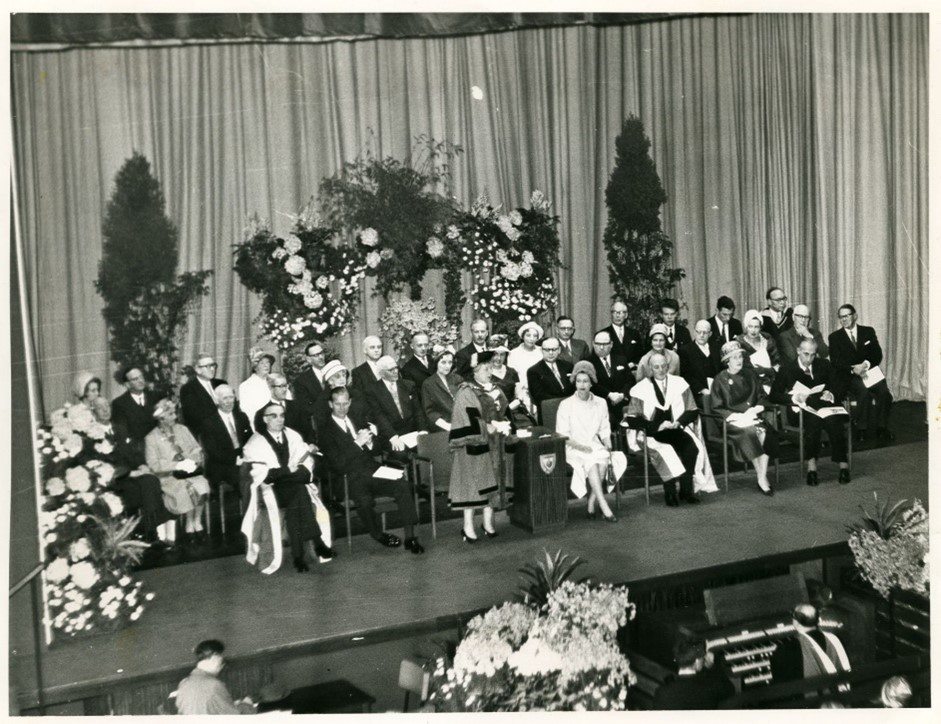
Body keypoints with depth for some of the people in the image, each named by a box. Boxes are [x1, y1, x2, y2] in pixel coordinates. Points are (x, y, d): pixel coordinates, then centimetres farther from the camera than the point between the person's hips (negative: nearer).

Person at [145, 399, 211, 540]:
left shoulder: (182, 430, 14)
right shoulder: (151, 438, -1)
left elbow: (197, 449, 13)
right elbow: (154, 465, -9)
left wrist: (190, 462, -9)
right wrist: (177, 465, -18)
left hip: (190, 472, 4)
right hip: (168, 477, -3)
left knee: (202, 485, -28)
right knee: (188, 488, -31)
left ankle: (197, 521, -11)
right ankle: (190, 523, -10)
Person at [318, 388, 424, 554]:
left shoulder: (358, 420, 19)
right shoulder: (327, 431, 1)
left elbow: (378, 450, 20)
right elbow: (337, 464, -10)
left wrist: (370, 442, -4)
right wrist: (358, 443, -16)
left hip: (372, 470, 5)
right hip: (351, 478, -5)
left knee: (402, 484, -24)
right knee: (364, 500, -36)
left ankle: (410, 538, -21)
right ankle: (378, 535, -6)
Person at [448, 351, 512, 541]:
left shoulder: (494, 390, 11)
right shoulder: (466, 393, -10)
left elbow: (503, 412, 15)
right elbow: (470, 422, -16)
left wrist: (502, 424, -6)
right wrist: (492, 426, -19)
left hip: (492, 444, 7)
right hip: (473, 445, -6)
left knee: (491, 482, 8)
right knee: (472, 482, -5)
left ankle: (488, 523, 16)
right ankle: (468, 527, 0)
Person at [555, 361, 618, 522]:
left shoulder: (600, 403, 12)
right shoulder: (566, 405, 1)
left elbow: (604, 430, 13)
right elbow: (563, 436, -2)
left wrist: (608, 445, -7)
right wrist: (581, 446, -15)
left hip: (595, 446, 3)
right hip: (573, 449, -3)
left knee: (603, 460, -32)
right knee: (591, 462, -34)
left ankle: (591, 504, -26)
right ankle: (604, 507, -40)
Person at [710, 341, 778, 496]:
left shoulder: (750, 374, 14)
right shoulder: (720, 380, 2)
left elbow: (762, 397, 17)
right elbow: (717, 409, -1)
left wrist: (755, 409, -4)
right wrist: (738, 416, -13)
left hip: (752, 416, 3)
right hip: (732, 420, -3)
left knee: (765, 432, -29)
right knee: (750, 432, -33)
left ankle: (763, 478, -29)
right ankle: (761, 478, -27)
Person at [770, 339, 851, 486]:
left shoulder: (824, 366, 18)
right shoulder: (787, 370, 11)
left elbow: (839, 390, 13)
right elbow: (774, 395, 2)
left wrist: (832, 395, -10)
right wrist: (793, 398, -15)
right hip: (801, 412, -2)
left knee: (833, 419, -33)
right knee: (813, 419, -37)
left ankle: (843, 464, -28)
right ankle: (811, 465, -35)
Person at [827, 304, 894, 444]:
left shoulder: (868, 332, 15)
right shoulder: (835, 337, 9)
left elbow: (878, 355, 7)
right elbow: (836, 362, -2)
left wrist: (866, 364, -14)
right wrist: (853, 369, -19)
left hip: (869, 371, 2)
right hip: (849, 377, -2)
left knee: (883, 390, -28)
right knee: (863, 391, -34)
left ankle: (882, 429, -20)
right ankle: (862, 430, -27)